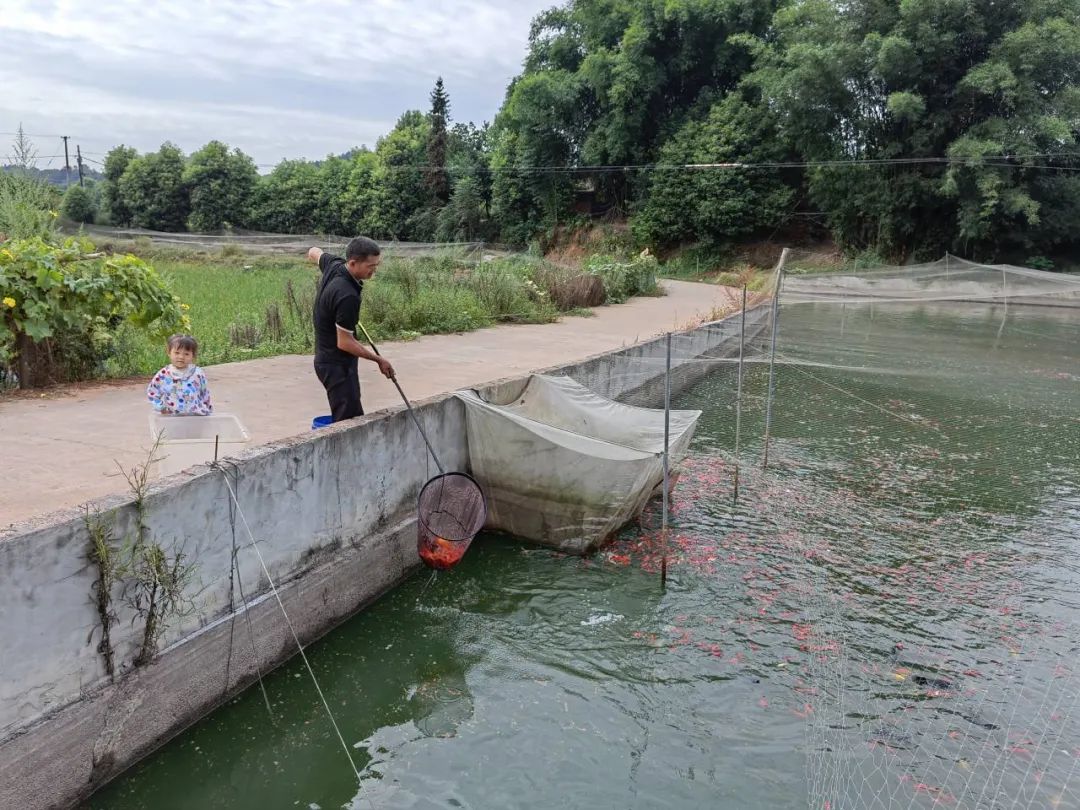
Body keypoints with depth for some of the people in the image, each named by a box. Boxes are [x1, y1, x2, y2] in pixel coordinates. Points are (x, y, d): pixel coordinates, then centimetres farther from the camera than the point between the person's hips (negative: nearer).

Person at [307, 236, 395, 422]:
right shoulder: (347, 295, -29)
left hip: (328, 358, 10)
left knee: (355, 417, 13)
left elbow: (314, 252, 22)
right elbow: (344, 343, -23)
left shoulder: (334, 265, -2)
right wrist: (379, 360, -13)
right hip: (337, 365, -10)